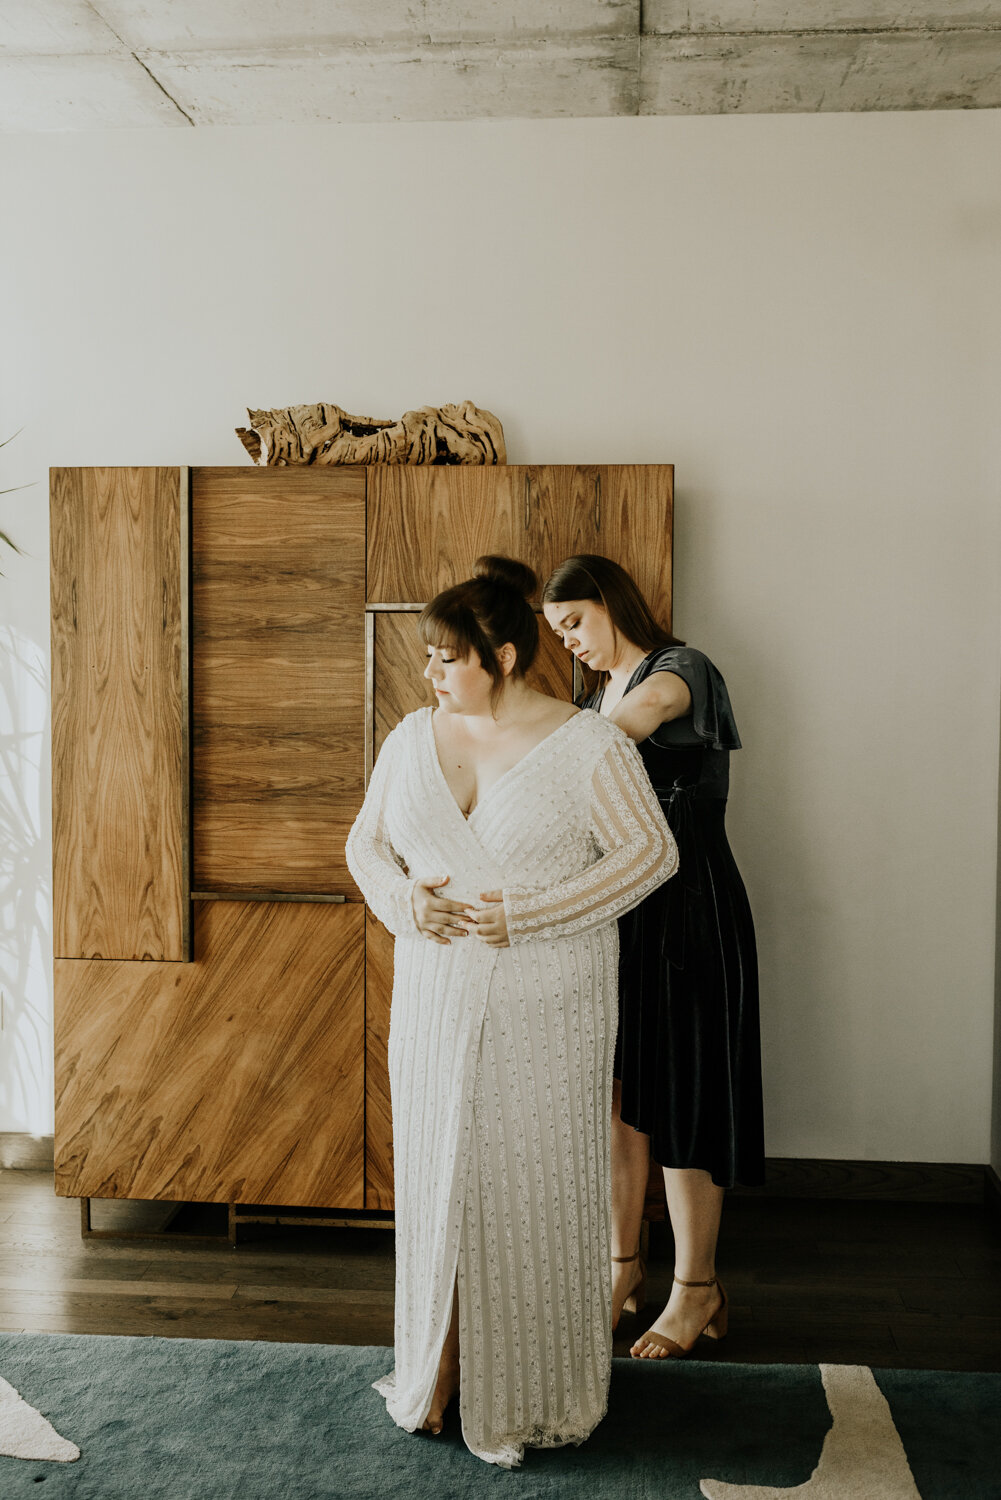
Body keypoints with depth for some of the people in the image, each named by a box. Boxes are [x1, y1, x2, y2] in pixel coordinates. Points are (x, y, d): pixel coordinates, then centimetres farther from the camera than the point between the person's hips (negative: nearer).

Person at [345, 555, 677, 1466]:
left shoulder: (587, 743, -9)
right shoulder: (413, 738, 6)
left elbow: (651, 853, -10)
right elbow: (367, 843, 13)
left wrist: (526, 915, -18)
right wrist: (403, 899, -10)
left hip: (546, 1009, -4)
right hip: (436, 1003, 4)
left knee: (537, 1184, 4)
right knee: (437, 1176, 11)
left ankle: (541, 1394, 24)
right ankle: (439, 1373, 31)